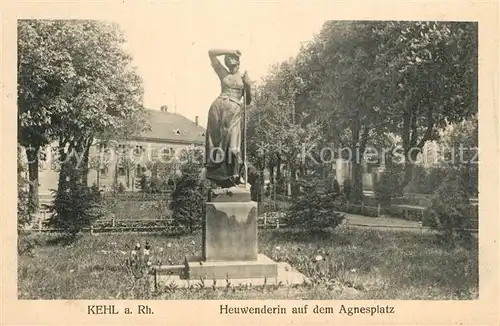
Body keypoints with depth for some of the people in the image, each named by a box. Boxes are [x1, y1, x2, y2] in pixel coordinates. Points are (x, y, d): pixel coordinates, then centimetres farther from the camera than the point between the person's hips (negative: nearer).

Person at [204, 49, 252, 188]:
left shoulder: (244, 77, 19)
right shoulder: (223, 73, 17)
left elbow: (248, 101, 18)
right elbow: (211, 53, 15)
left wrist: (248, 85, 4)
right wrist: (229, 51, 12)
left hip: (235, 110, 0)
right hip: (218, 106, 0)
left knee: (232, 141, -5)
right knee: (216, 139, -4)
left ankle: (235, 174, -8)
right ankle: (217, 173, -3)